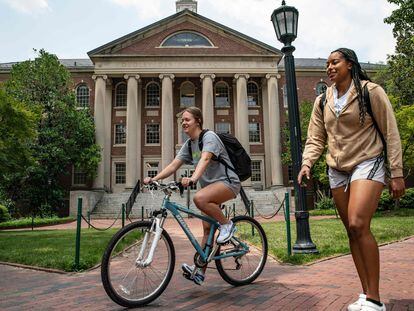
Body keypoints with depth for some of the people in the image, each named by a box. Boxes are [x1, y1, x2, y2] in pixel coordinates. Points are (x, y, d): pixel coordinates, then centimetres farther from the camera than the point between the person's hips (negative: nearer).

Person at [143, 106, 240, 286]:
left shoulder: (209, 136, -13)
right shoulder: (189, 144, 10)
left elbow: (205, 159, -32)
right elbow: (173, 165, 2)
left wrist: (193, 178, -49)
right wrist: (154, 179, -12)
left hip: (227, 182, -8)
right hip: (211, 185, 8)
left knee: (199, 198, -35)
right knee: (207, 229, 5)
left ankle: (227, 224, -13)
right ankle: (199, 271, 10)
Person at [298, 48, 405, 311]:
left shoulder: (370, 91, -5)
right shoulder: (322, 102, 9)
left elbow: (391, 133, -5)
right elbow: (315, 139, 7)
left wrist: (397, 173, -9)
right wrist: (307, 163, -12)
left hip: (367, 164, -5)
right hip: (337, 171, 6)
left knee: (359, 225, -21)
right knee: (352, 232, 6)